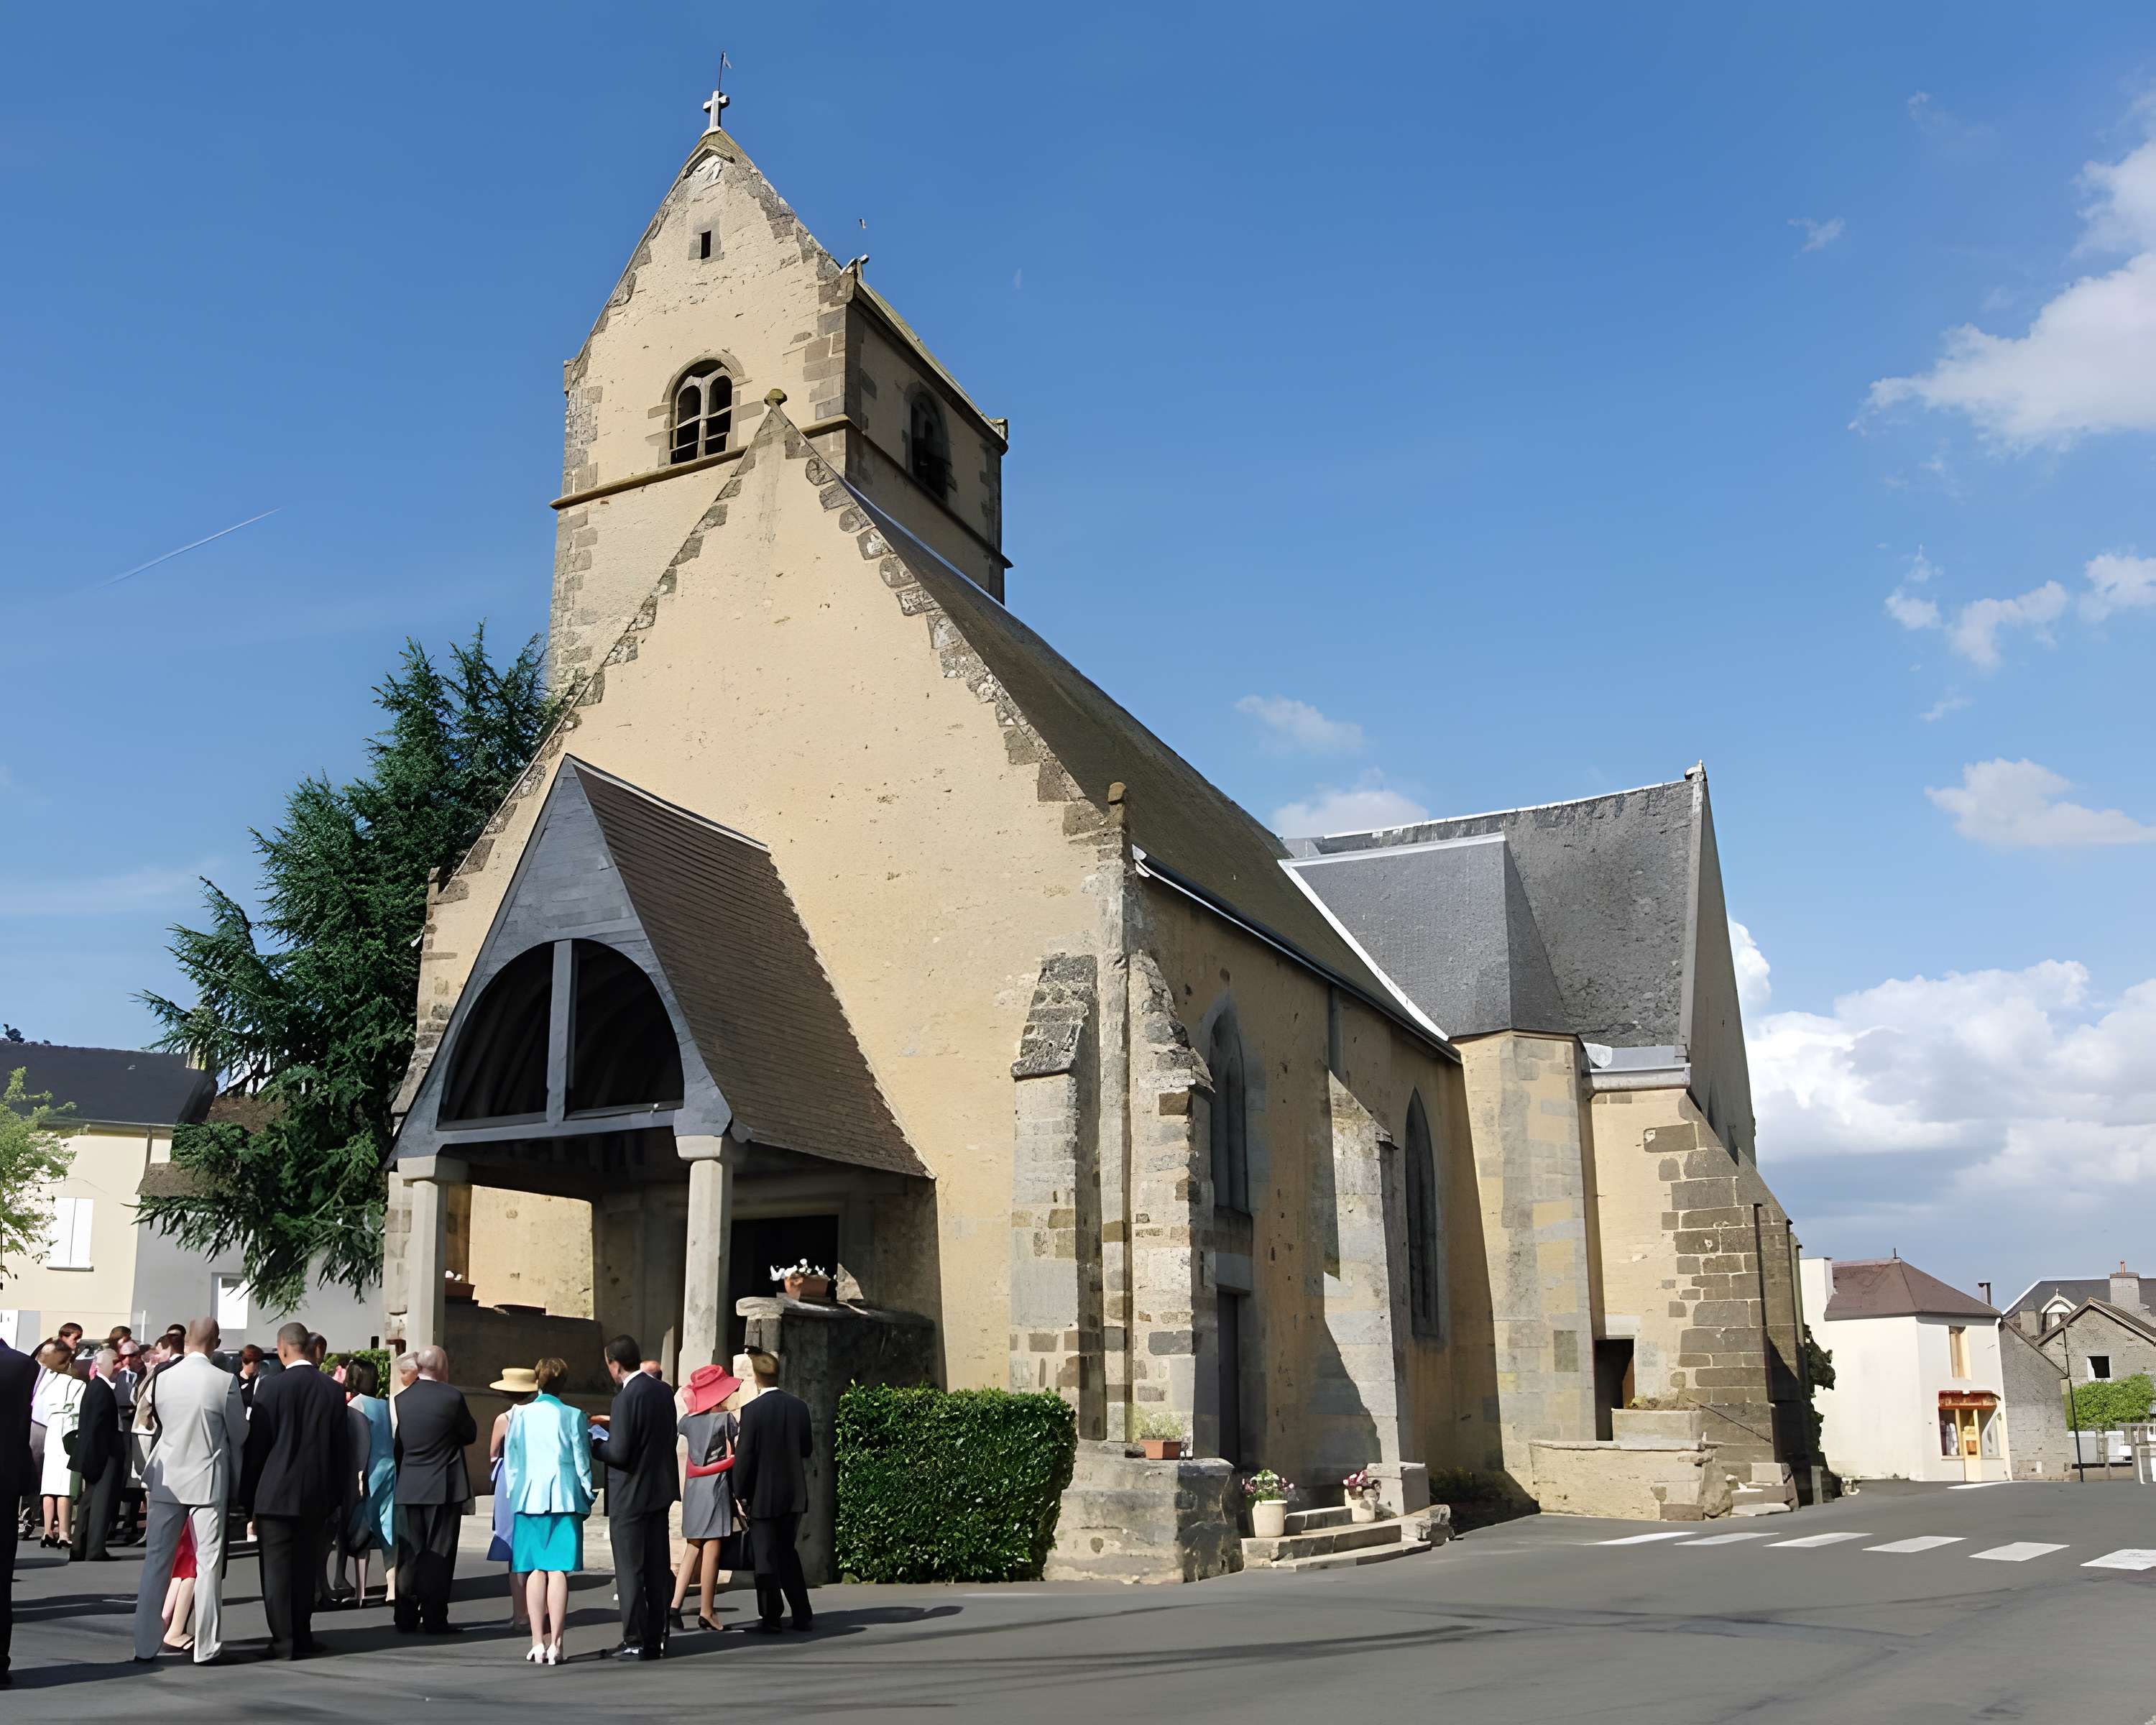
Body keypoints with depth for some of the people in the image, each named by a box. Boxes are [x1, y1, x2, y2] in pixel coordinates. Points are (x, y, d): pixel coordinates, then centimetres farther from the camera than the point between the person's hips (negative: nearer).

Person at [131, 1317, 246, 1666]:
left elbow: (157, 1422, 9)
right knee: (207, 1563, 3)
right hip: (208, 1481, -3)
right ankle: (206, 1647, 5)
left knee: (157, 1560, 10)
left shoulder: (163, 1378, -3)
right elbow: (239, 1433, -3)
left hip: (166, 1480, 3)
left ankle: (145, 1644, 12)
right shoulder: (224, 1381, -13)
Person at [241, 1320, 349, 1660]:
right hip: (317, 1495, 4)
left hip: (277, 1493, -4)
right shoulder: (333, 1390, 1)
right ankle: (302, 1637, 19)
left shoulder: (271, 1389, -10)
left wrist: (247, 1493, 4)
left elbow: (256, 1445, -6)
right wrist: (335, 1495, 13)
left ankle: (284, 1642, 3)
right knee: (307, 1568, 14)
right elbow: (342, 1447, 5)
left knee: (277, 1569, 3)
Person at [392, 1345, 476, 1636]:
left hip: (409, 1489, 4)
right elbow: (470, 1435, -1)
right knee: (439, 1555, 2)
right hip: (444, 1488, -4)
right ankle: (434, 1618, 2)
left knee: (409, 1555, 10)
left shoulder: (402, 1399, 2)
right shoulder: (452, 1397, -11)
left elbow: (398, 1442, 8)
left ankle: (406, 1618, 13)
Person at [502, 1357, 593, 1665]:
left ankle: (538, 1643, 4)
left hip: (529, 1498, 2)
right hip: (565, 1497, -2)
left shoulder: (520, 1415, 2)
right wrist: (586, 1497, 11)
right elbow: (581, 1460, 1)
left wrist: (515, 1494, 18)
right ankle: (555, 1645, -4)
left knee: (535, 1571, 6)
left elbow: (510, 1458, 7)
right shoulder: (573, 1416, -3)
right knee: (558, 1571, -2)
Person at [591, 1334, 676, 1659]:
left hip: (630, 1496, -8)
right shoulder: (664, 1391, 5)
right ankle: (656, 1638, 20)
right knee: (657, 1569, 13)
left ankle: (635, 1642, 5)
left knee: (630, 1571, 1)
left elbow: (618, 1453, -22)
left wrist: (595, 1443, -2)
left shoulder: (626, 1398, -20)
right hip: (660, 1490, 8)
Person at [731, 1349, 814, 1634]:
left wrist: (740, 1495, -5)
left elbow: (745, 1456, -14)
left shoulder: (752, 1411, -14)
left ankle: (770, 1618, 10)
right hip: (794, 1494, 5)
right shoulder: (799, 1407, -1)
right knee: (787, 1552, 17)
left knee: (766, 1557, 5)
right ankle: (802, 1615, 17)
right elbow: (808, 1449, 6)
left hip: (763, 1496, -5)